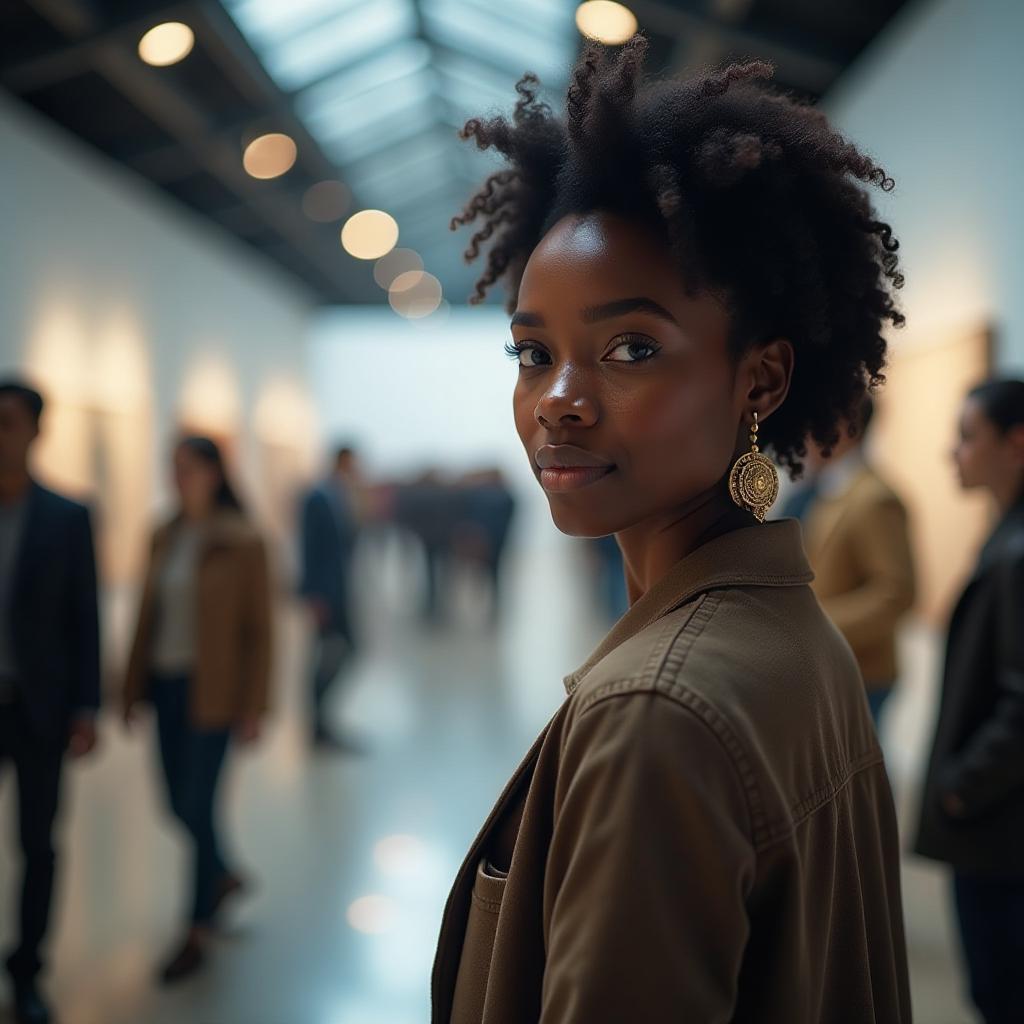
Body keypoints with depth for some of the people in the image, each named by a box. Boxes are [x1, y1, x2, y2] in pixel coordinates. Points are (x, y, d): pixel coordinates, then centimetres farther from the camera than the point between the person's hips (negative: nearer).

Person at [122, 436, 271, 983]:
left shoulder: (242, 543, -10)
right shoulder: (164, 538, 6)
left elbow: (258, 630, -9)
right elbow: (147, 616, 10)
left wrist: (253, 708, -10)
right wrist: (133, 688, 9)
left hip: (213, 690, -6)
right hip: (166, 685, 6)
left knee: (197, 805, -2)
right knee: (178, 800, 14)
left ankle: (196, 933, 14)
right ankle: (225, 877, 41)